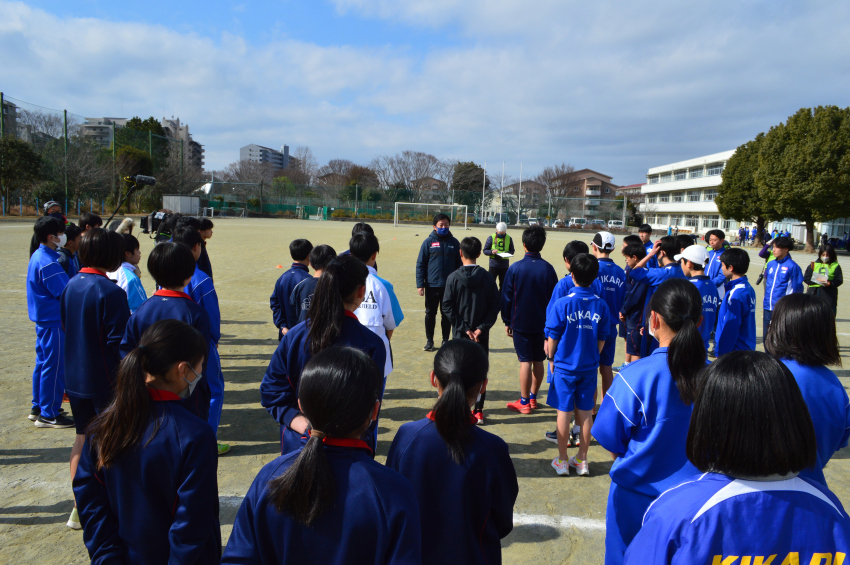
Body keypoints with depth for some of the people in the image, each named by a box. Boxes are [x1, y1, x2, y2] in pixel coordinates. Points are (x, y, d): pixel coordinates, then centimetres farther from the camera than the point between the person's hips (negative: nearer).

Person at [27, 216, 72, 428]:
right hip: (53, 322, -10)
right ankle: (48, 415, 7)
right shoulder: (48, 263, -21)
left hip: (43, 320, 10)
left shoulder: (37, 256, 10)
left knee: (43, 363, 18)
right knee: (54, 367, -2)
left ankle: (38, 408, 29)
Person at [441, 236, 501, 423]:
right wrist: (482, 327, -9)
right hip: (482, 334, 1)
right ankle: (478, 411, 14)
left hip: (460, 333, -1)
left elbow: (448, 306, -11)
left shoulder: (453, 277, -7)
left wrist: (463, 328, -9)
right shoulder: (487, 277, -2)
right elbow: (495, 304, -6)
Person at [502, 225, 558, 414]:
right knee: (538, 361, 12)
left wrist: (507, 321, 6)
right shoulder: (548, 269, -2)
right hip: (542, 323, 3)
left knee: (525, 361, 0)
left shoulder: (515, 268, -9)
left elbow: (506, 298, -4)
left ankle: (524, 402, 7)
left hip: (520, 322, -2)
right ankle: (533, 398, 23)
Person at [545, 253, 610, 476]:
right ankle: (582, 460, 22)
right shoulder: (601, 305, -4)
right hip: (589, 366, 3)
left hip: (565, 366, -3)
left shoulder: (563, 303, -15)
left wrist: (551, 359, 7)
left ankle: (562, 461, 17)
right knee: (585, 413, 12)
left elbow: (553, 337, -8)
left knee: (564, 412, 7)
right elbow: (602, 340, 4)